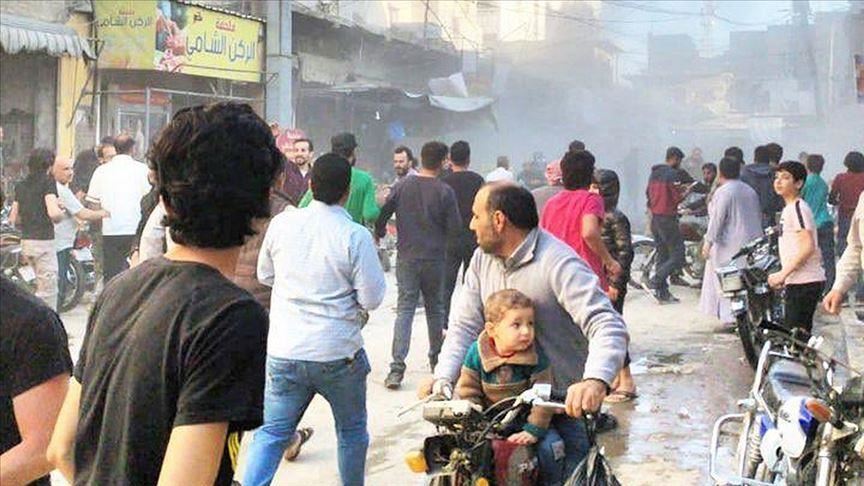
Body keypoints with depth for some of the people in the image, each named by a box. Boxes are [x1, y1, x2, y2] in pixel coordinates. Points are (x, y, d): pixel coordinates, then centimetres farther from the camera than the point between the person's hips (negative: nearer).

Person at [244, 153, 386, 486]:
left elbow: (264, 275, 12)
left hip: (283, 352, 2)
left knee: (271, 432, 10)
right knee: (352, 430, 19)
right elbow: (372, 299, -10)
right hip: (338, 354, -2)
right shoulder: (356, 237, -14)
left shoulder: (282, 224, -2)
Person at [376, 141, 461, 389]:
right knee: (435, 308, 16)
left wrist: (380, 234, 21)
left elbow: (381, 215, 0)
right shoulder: (445, 192, -8)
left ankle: (397, 368, -13)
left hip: (406, 258, 1)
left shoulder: (402, 187, -2)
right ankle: (436, 357, 31)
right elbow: (455, 228, -8)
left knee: (404, 309, -1)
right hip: (434, 259, -1)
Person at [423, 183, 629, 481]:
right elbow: (465, 325, 7)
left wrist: (595, 381, -49)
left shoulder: (559, 264, -20)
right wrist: (443, 377, -11)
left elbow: (608, 327, -30)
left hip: (565, 403, -6)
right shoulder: (482, 259, 5)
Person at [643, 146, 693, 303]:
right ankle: (653, 283, -14)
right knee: (677, 257, -5)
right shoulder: (673, 174, -14)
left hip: (655, 218, 9)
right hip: (667, 219, -9)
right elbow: (677, 197, -16)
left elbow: (648, 193, 17)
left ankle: (663, 293, 14)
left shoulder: (654, 173, 12)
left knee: (662, 255, 13)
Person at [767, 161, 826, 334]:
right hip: (797, 282, 10)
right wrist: (783, 276, 18)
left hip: (804, 282, -10)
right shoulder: (789, 209, 19)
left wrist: (782, 274, -19)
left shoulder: (798, 208, -12)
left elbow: (808, 247, -21)